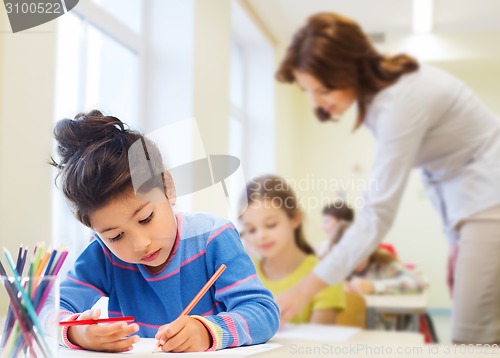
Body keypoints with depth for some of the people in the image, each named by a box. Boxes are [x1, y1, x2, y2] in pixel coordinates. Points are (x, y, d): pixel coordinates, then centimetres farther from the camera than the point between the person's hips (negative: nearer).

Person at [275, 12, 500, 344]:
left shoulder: (400, 101, -27)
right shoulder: (378, 86, 0)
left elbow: (378, 215, -28)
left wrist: (304, 291, -27)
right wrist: (457, 238, 6)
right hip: (468, 201, 9)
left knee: (473, 338, -12)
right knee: (471, 330, 6)